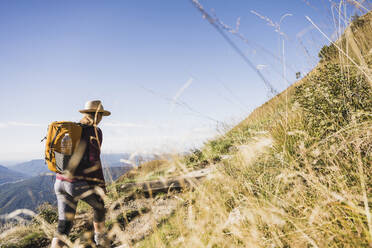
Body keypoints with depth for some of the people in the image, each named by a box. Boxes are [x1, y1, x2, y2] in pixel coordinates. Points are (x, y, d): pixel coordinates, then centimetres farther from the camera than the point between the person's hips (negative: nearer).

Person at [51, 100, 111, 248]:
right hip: (80, 184, -6)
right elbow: (93, 161, -16)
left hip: (60, 182, 6)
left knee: (65, 224, 13)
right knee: (99, 206, 25)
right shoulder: (95, 131, -9)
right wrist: (101, 185, -11)